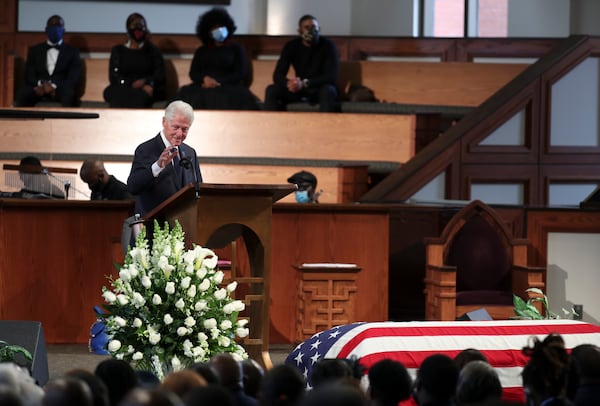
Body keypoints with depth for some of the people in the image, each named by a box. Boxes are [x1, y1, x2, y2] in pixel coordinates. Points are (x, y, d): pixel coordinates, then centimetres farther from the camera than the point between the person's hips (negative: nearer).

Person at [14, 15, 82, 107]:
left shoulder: (72, 52, 16)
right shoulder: (34, 50, 22)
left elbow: (73, 79, 3)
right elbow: (29, 76, 10)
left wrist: (54, 87, -17)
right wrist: (41, 84, -14)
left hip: (61, 91, -1)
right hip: (39, 90, 1)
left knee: (68, 94, -39)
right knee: (22, 94, -33)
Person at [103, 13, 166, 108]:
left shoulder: (153, 50, 20)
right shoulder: (118, 50, 20)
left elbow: (160, 75, 7)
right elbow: (113, 77, 7)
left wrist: (145, 82, -16)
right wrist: (132, 84, -13)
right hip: (123, 89, 1)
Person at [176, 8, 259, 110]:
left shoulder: (236, 49, 14)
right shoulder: (201, 51, 22)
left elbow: (240, 74, 3)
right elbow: (193, 73, 12)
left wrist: (218, 82, -11)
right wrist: (205, 78, -12)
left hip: (228, 88, -2)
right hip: (203, 87, 2)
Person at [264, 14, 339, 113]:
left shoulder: (328, 46, -10)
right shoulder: (291, 46, -1)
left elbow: (331, 77, -20)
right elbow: (277, 75, -6)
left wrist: (304, 83, -33)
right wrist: (288, 83, -32)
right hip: (298, 91, 3)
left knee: (327, 90, -38)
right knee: (271, 90, -20)